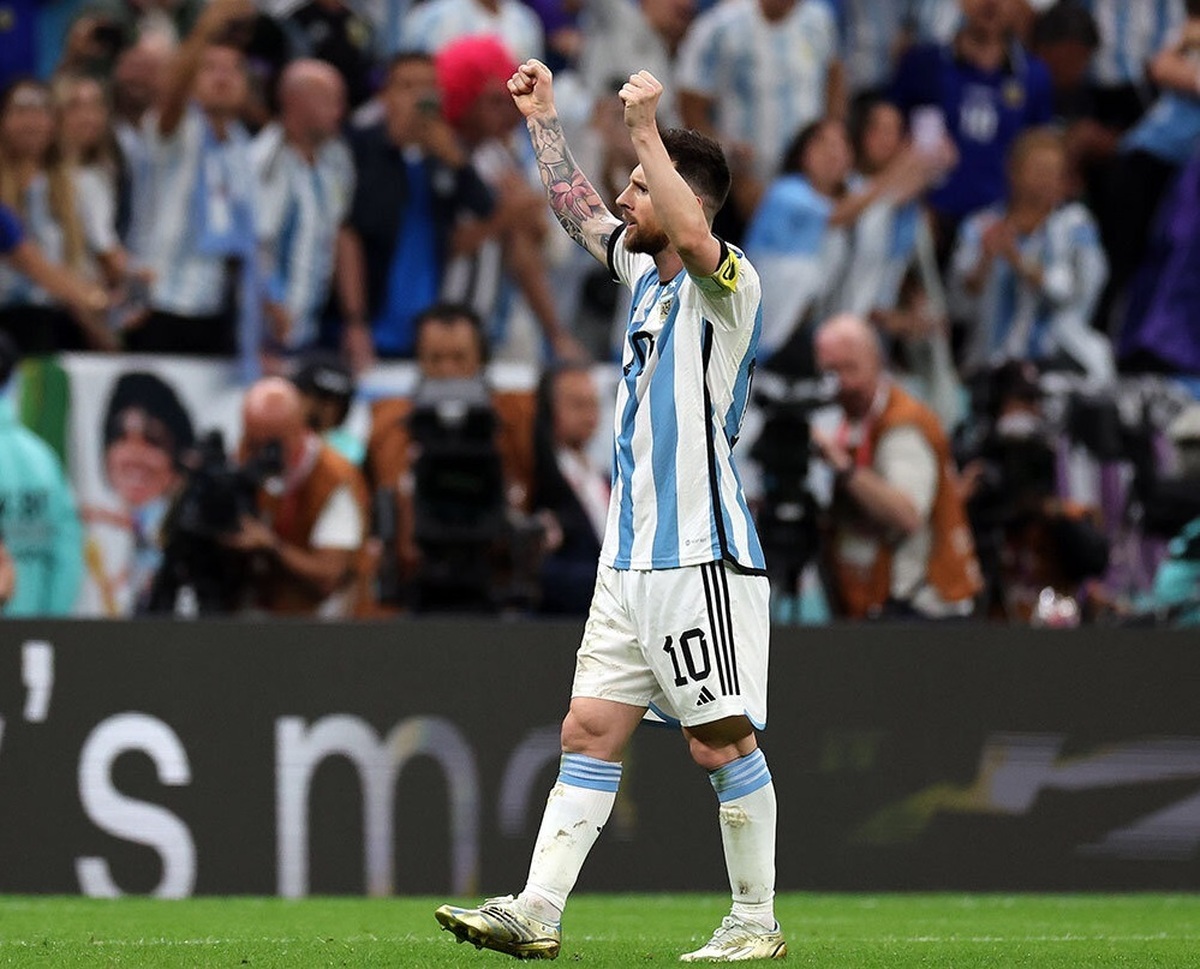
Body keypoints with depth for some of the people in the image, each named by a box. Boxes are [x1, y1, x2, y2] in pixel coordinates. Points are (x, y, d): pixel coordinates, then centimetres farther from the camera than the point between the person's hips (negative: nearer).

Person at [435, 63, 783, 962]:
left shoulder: (727, 284, -9)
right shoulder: (646, 273, 15)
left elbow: (695, 238, -32)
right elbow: (580, 211, 32)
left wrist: (646, 128, -27)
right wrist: (543, 117, 35)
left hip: (703, 557, -9)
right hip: (632, 559, 9)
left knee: (724, 742, -5)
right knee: (590, 730, 3)